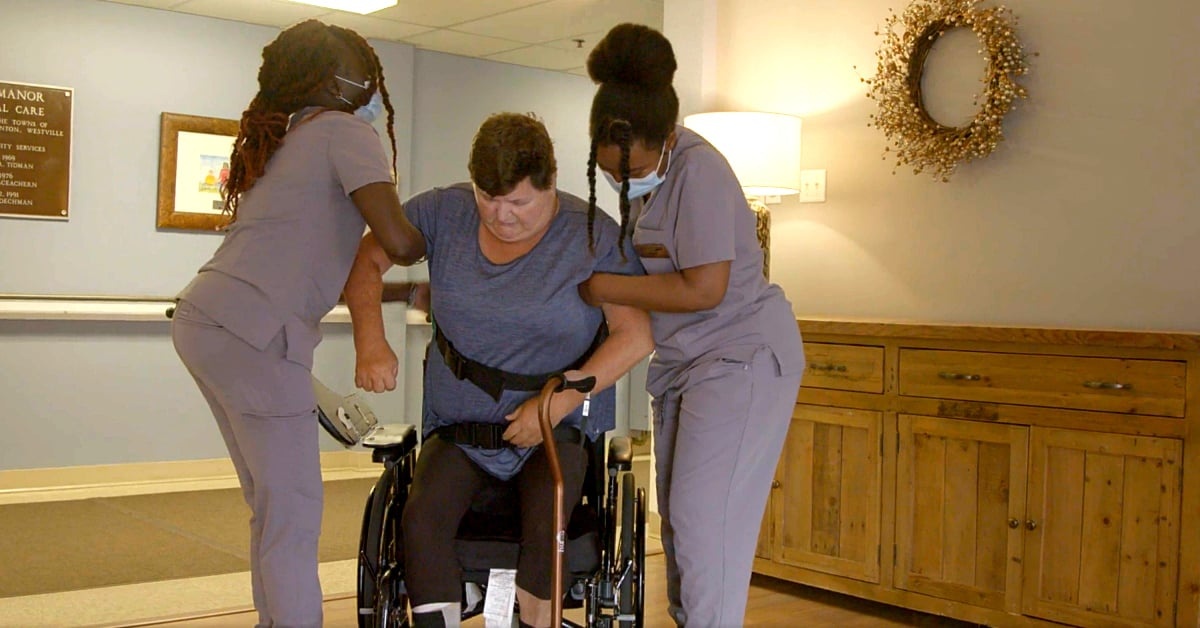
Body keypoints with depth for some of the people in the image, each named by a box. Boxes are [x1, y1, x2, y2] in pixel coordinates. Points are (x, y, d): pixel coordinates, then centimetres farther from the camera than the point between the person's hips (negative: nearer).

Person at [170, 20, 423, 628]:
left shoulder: (282, 138, 26)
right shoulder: (343, 130, -2)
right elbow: (397, 241, -13)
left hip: (201, 319, 9)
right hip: (250, 332, -9)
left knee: (273, 505, 17)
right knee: (294, 511, -4)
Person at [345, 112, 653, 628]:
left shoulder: (593, 237, -9)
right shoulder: (444, 212, -2)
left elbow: (635, 336, -11)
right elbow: (366, 259, 4)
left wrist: (559, 402, -20)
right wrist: (371, 342, -14)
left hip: (559, 429, -2)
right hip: (458, 427, 2)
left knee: (547, 525, -30)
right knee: (421, 519, -25)